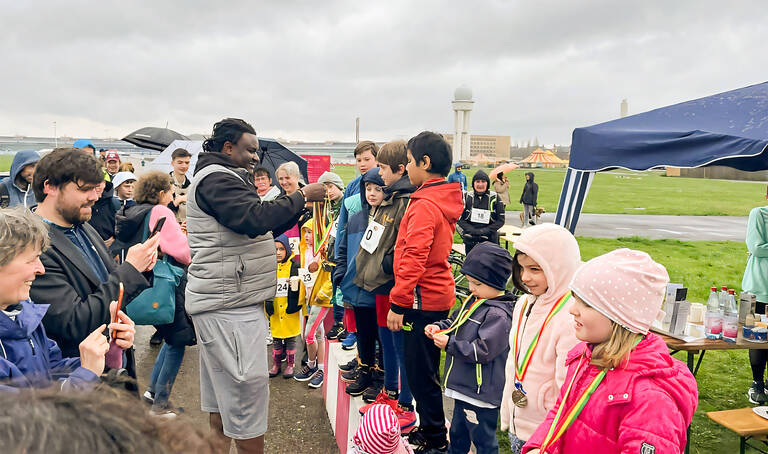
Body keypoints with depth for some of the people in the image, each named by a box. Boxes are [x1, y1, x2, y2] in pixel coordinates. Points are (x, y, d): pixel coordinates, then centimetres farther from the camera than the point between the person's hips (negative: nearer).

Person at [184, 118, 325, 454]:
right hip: (229, 304, -11)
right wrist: (301, 197, -17)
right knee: (248, 383, -6)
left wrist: (300, 206, 7)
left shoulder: (221, 178, 21)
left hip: (226, 301, 11)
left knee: (222, 383, 17)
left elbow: (263, 228, 19)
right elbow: (256, 219, -27)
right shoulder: (216, 179, -13)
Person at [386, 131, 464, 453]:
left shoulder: (424, 206, -19)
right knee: (426, 370, 20)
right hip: (438, 295, 10)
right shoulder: (445, 200, 11)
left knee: (420, 373, 3)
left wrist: (398, 303, -18)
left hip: (422, 299, -10)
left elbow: (414, 259, -24)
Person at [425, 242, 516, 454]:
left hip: (480, 393, -9)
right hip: (463, 386, 9)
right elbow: (455, 320, 20)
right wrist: (439, 327, 0)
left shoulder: (499, 315, -23)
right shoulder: (474, 301, 6)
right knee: (458, 431, 27)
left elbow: (482, 351, -27)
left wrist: (449, 344, -23)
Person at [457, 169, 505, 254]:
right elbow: (460, 219, 2)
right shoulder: (467, 197, 3)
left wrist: (485, 230, -13)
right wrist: (473, 230, -13)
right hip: (470, 240, 1)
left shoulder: (495, 198, 0)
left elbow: (501, 220, 1)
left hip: (489, 240, -1)